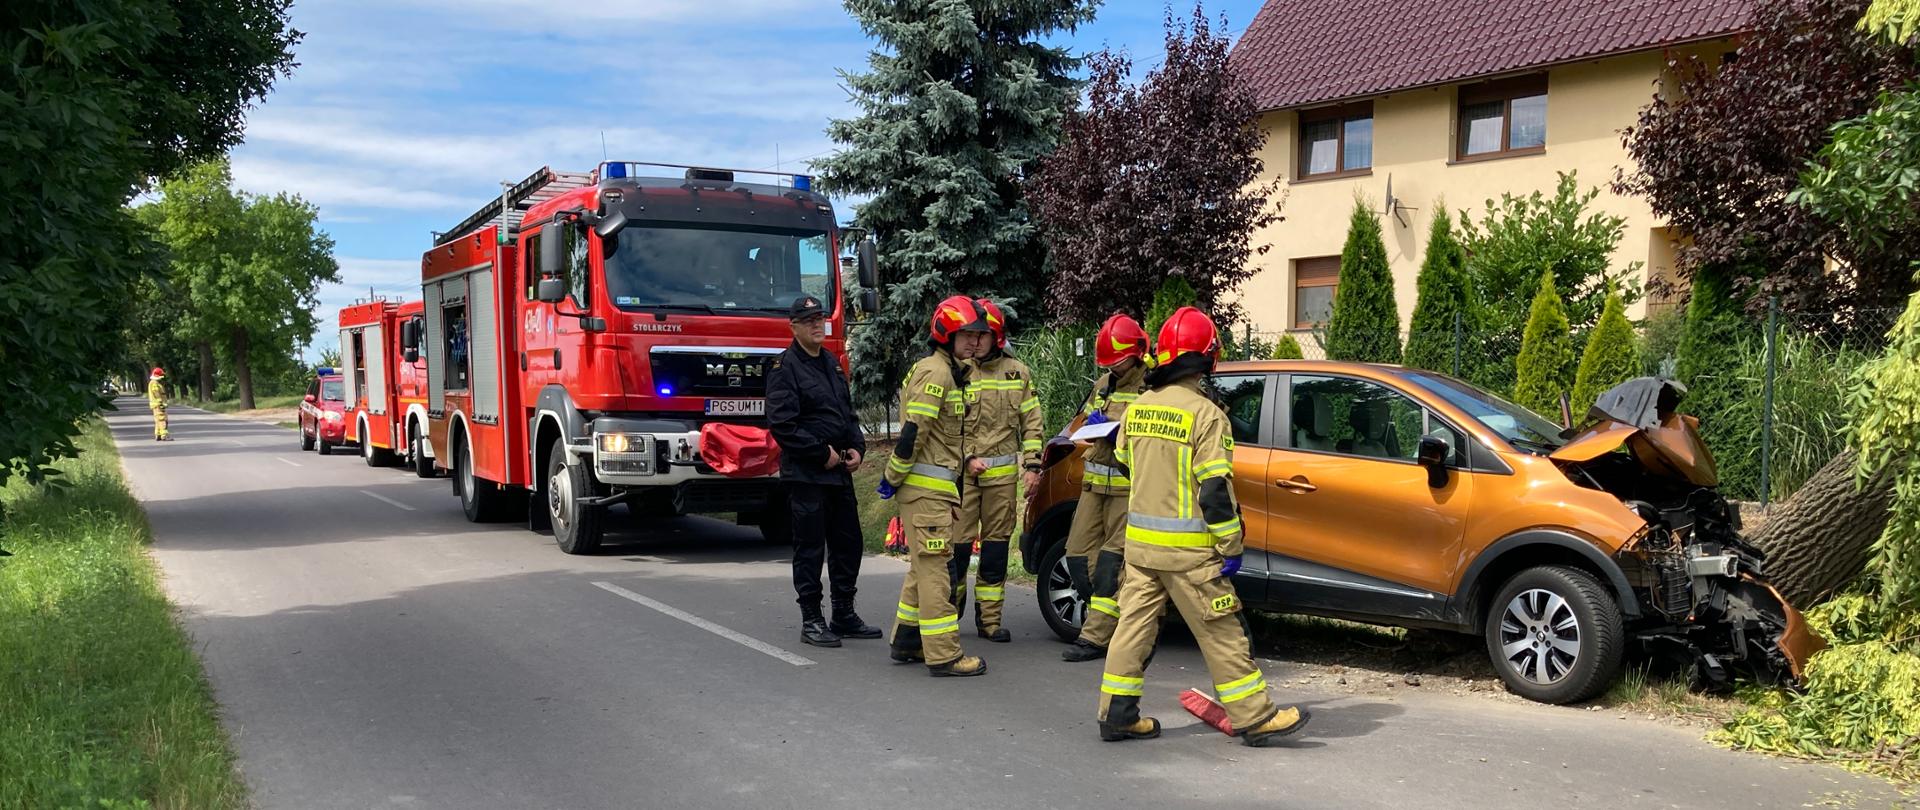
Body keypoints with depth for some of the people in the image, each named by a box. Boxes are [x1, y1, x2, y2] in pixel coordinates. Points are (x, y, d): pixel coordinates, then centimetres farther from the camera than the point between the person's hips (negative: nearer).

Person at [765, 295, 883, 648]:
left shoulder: (832, 364, 16)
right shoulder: (785, 367, -9)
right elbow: (782, 424, -17)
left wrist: (856, 447, 4)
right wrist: (823, 453, -16)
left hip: (839, 471, 8)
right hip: (805, 473, -8)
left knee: (848, 544, 11)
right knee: (810, 548, -1)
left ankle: (844, 615, 23)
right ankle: (811, 621, 8)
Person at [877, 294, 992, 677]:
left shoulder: (950, 373, 19)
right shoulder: (935, 373, -14)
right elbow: (913, 432, -20)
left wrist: (964, 461, 14)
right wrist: (892, 479, -15)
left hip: (936, 487, 11)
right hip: (925, 488, -11)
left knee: (925, 567, 17)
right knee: (933, 569, -8)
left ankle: (907, 641, 26)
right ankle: (943, 655, -5)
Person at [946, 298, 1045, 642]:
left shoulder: (1017, 373, 9)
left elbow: (1032, 422, 12)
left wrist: (1032, 465, 4)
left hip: (1002, 472, 3)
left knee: (996, 544, 7)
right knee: (958, 543, -4)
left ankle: (989, 619, 15)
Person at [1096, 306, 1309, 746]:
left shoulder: (1137, 408, 6)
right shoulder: (1204, 413, -14)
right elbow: (1214, 489, -17)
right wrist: (1231, 546, -10)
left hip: (1139, 540, 6)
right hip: (1186, 548, -6)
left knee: (1135, 624, 11)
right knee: (1222, 633, 3)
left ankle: (1117, 715, 15)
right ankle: (1254, 718, 12)